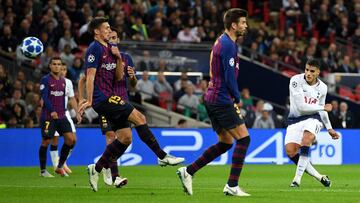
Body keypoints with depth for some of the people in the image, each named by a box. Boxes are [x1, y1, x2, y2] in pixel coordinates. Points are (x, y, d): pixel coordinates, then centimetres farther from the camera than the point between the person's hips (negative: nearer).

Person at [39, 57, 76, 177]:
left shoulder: (63, 81, 14)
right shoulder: (45, 80, -6)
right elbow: (44, 97, -16)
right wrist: (52, 111, -28)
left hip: (61, 116, 6)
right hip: (48, 116, -6)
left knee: (71, 139, -5)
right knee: (46, 142, -2)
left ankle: (60, 167, 7)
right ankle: (43, 170, 11)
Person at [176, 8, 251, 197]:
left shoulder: (221, 41, 16)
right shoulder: (228, 45, -15)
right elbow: (230, 77, -19)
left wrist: (233, 99, 16)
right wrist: (237, 99, -4)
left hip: (212, 98, 10)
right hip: (222, 100, -10)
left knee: (225, 143, 14)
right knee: (243, 138, -8)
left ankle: (188, 171, 13)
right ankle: (232, 186, -9)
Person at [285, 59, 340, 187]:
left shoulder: (322, 88, 1)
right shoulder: (296, 80, -14)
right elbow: (301, 107, -19)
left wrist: (329, 128, 23)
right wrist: (323, 108, -10)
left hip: (313, 119, 0)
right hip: (295, 119, 0)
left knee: (307, 137, -33)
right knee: (290, 151, -18)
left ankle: (297, 178, -33)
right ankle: (319, 177, -4)